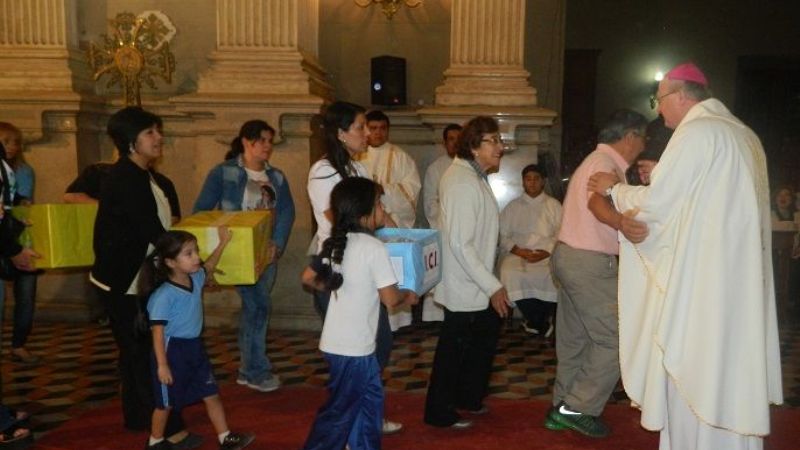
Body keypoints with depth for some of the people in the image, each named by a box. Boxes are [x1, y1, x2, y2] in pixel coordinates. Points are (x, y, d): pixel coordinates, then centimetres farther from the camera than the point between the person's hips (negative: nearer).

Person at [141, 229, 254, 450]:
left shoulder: (196, 279, -2)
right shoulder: (163, 296, -23)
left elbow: (209, 267, 23)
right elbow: (158, 333, -20)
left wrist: (222, 243, 20)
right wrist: (162, 365, -20)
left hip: (195, 348, 7)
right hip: (173, 351, -7)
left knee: (211, 395, 11)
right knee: (166, 403, 11)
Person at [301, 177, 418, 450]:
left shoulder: (335, 243, 5)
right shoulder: (374, 247, -18)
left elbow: (309, 278, 14)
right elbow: (390, 298, -17)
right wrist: (408, 296, 3)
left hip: (337, 341, 8)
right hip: (352, 347, -8)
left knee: (370, 398, 22)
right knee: (340, 410, 7)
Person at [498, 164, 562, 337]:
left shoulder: (554, 205, 15)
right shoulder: (513, 206, 18)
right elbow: (503, 236, 8)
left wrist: (545, 252, -14)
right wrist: (517, 250, -10)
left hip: (547, 255, 0)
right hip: (518, 254, 1)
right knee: (510, 273, -34)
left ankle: (534, 322, -10)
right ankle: (542, 323, -16)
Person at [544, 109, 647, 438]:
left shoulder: (599, 160, 19)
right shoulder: (605, 162, -13)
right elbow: (598, 204, -33)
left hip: (571, 257, 10)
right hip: (589, 263, -10)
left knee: (575, 340, 16)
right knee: (615, 340, -4)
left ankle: (563, 408, 24)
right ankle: (578, 408, 3)